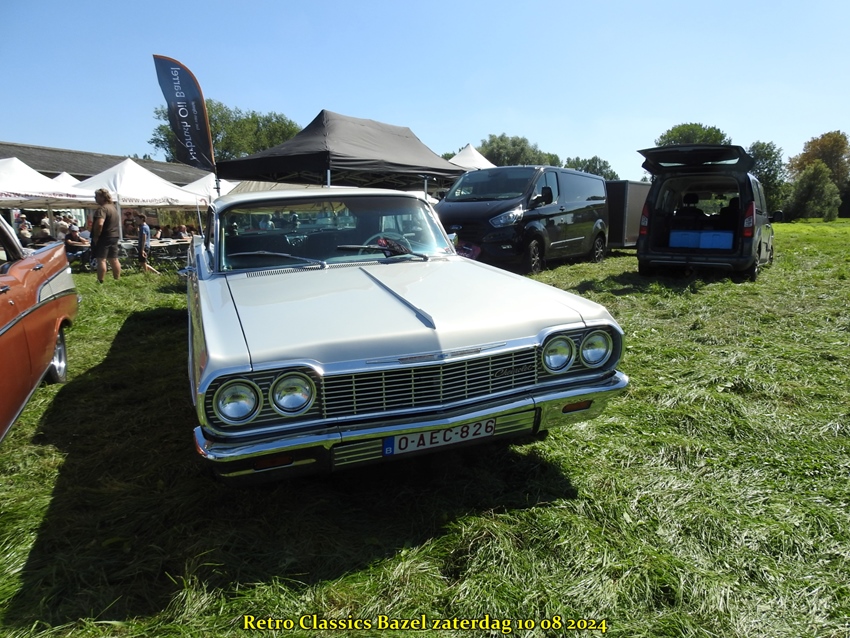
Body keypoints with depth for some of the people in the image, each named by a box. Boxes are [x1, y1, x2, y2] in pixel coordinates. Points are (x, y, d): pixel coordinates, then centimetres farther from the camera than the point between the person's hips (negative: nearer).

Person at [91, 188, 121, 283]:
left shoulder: (102, 209, -18)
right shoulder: (114, 207, 13)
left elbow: (99, 224, -30)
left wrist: (95, 237, -20)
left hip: (104, 237, -9)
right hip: (114, 236, 9)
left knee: (101, 260, -6)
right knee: (114, 260, 12)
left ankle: (100, 282, -5)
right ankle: (117, 279, 18)